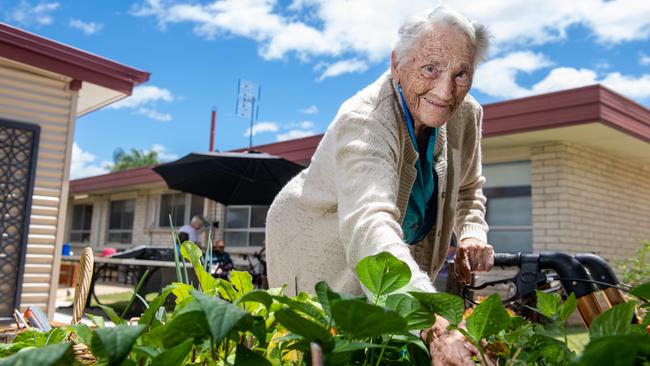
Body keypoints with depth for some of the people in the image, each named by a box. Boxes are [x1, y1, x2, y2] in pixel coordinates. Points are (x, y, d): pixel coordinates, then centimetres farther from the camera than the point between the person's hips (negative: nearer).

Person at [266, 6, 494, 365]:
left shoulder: (468, 115, -12)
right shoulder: (365, 121, -34)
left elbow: (467, 190, 7)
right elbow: (368, 225, -51)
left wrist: (472, 233, -14)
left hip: (400, 254, 6)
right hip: (318, 252, -5)